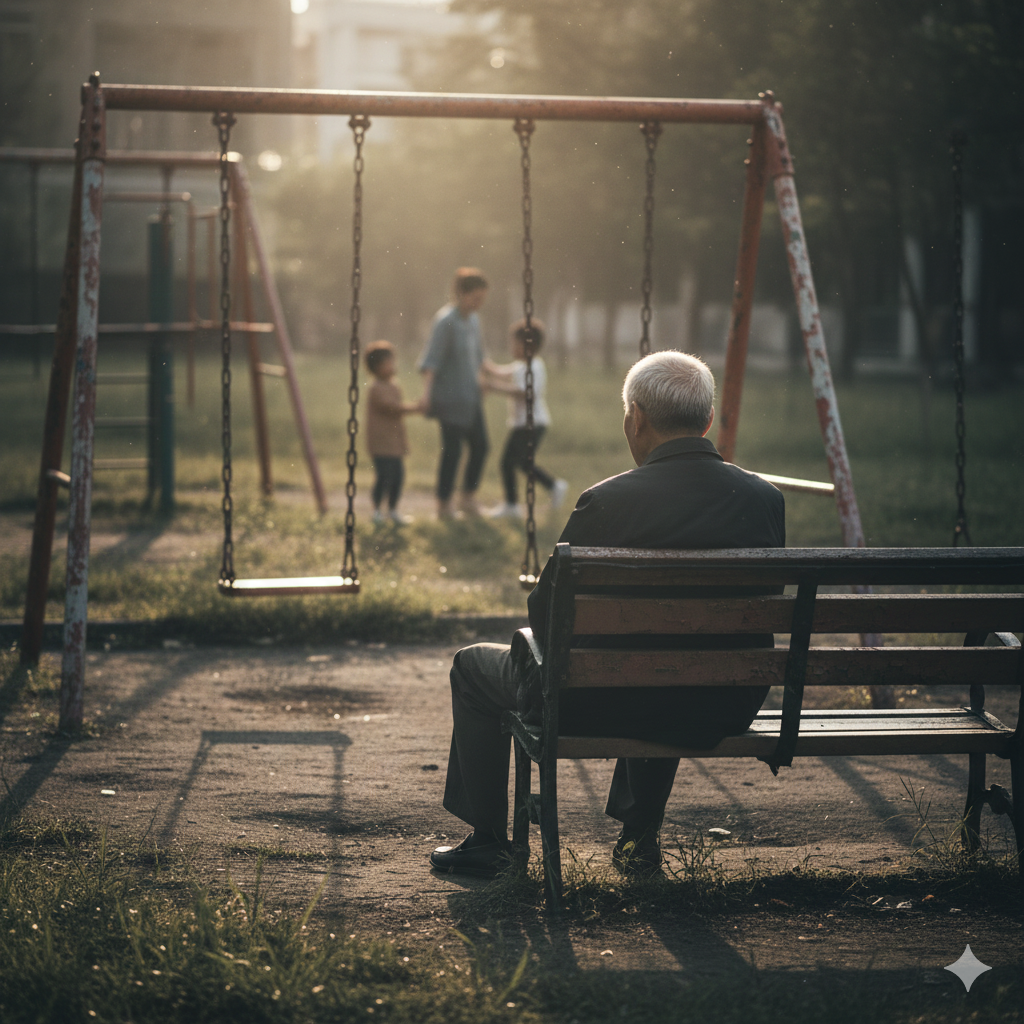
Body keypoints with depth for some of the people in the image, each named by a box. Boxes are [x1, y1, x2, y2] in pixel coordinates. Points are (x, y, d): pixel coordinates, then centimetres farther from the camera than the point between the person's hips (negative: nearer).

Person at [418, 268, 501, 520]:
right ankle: (444, 504, 7)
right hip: (450, 397, -8)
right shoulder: (446, 320, -16)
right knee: (452, 449, -4)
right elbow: (432, 360, -21)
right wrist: (426, 392, -30)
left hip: (470, 395, 8)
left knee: (480, 445, 8)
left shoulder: (472, 319, 8)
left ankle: (468, 498, 20)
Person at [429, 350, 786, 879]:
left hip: (614, 703, -5)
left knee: (473, 666, 20)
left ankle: (487, 841, 30)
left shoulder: (606, 503, -19)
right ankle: (639, 836, 42)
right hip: (728, 710, 5)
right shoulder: (766, 499, -5)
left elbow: (544, 616, -10)